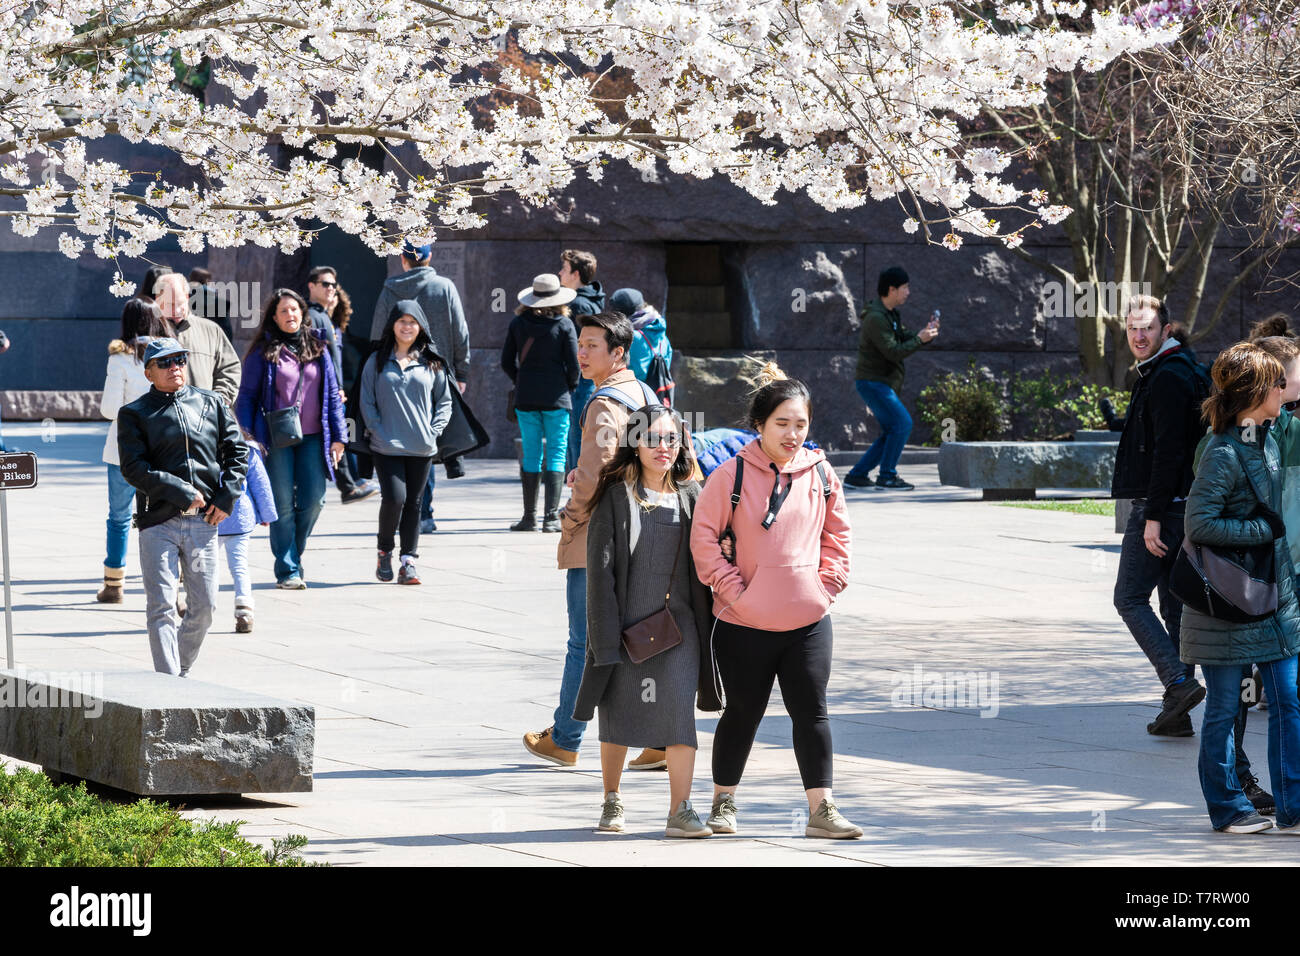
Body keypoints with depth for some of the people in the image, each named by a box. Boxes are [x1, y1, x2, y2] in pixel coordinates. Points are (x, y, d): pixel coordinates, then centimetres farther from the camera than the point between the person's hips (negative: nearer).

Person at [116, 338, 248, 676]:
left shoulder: (211, 404, 12)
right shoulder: (134, 414, 2)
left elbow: (237, 452, 13)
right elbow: (134, 469, -8)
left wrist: (227, 498, -1)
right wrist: (183, 494, -13)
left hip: (203, 521, 3)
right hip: (158, 524, -3)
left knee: (204, 605, 6)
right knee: (162, 607, -9)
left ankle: (183, 670, 25)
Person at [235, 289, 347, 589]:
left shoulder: (317, 347, 10)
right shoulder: (263, 353, 1)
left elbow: (332, 394, 12)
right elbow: (247, 397, 1)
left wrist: (338, 435, 7)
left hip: (312, 437, 3)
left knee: (313, 499, -1)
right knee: (283, 504, -2)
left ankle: (292, 555, 20)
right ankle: (287, 570, 4)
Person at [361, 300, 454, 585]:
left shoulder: (432, 364, 9)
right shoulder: (377, 362, 5)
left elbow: (444, 401, 12)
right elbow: (367, 402, 4)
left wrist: (434, 431, -1)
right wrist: (379, 432, -7)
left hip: (422, 448, 2)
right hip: (387, 447, -2)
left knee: (413, 503, 4)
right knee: (395, 498, -14)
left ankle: (409, 561, 8)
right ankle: (384, 552, 7)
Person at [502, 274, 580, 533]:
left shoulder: (518, 323, 3)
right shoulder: (564, 325, -5)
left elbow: (507, 362, 6)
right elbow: (573, 364, -6)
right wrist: (569, 386, 12)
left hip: (526, 396, 3)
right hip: (556, 397, -2)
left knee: (531, 454, 7)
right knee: (556, 453, 0)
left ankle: (529, 516, 6)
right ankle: (551, 516, -7)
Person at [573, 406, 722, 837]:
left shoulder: (690, 497, 6)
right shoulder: (616, 497, -3)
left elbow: (702, 562, 11)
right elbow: (601, 566, -6)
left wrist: (707, 625, 7)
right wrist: (605, 635, -12)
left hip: (677, 623, 1)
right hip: (627, 620, -1)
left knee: (679, 711, -11)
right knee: (617, 718, 9)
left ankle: (680, 812, -9)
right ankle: (612, 800, 29)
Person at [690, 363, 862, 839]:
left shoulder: (821, 474, 3)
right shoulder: (731, 476, -8)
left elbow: (836, 533, 14)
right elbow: (704, 536, -6)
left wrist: (828, 584, 3)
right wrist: (733, 590, -10)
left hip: (808, 621, 3)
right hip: (745, 624, -3)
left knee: (811, 712, 3)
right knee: (743, 713, 9)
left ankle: (821, 809, 7)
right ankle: (723, 801, 25)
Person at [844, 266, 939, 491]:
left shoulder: (891, 315, 15)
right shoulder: (876, 318, -18)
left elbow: (905, 341, 17)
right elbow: (893, 352, -23)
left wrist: (926, 334, -1)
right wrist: (920, 339, -17)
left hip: (884, 384, 10)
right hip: (872, 382, -10)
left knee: (891, 433, 9)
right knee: (902, 423, -17)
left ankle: (857, 475, 12)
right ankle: (886, 477, -13)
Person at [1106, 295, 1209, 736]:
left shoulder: (1168, 379, -16)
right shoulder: (1179, 371, 17)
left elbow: (1168, 450, -22)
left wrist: (1154, 516, -23)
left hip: (1160, 506, -10)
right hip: (1182, 507, 10)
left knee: (1130, 599, -5)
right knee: (1175, 605, 10)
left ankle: (1179, 681, -16)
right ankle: (1176, 713, 11)